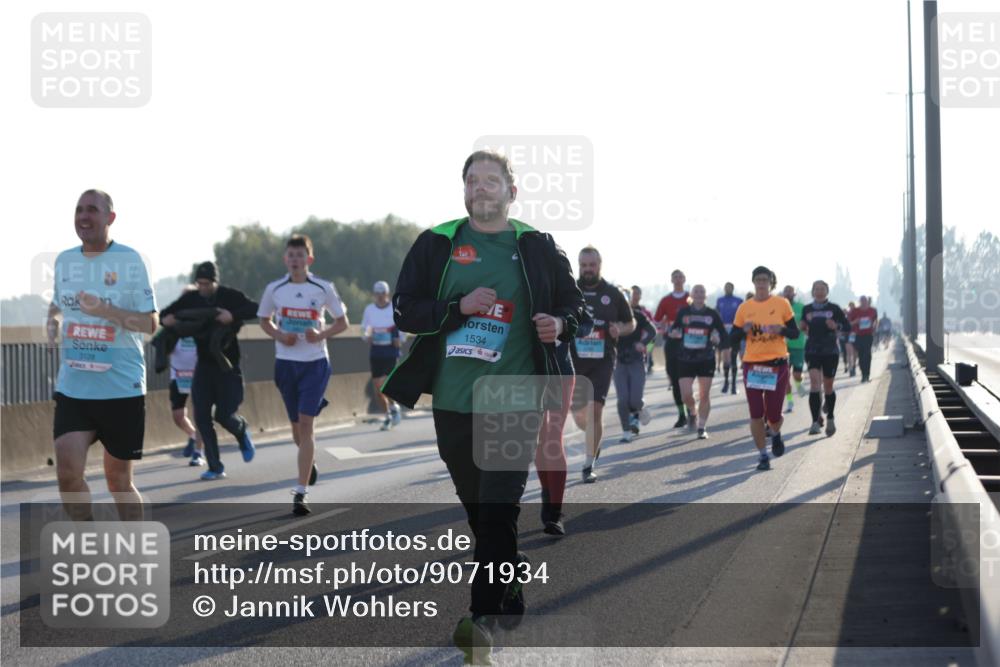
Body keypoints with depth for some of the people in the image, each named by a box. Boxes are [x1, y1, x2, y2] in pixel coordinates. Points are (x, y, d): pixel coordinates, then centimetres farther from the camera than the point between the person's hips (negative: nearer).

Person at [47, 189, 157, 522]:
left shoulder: (129, 260, -7)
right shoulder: (64, 260, 7)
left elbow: (150, 323, -10)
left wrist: (104, 311, -24)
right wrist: (53, 322, 3)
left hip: (122, 386, -3)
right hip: (72, 388, 3)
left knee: (119, 479, 6)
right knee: (67, 472, -11)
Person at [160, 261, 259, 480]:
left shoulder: (230, 296, -7)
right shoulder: (190, 299, 4)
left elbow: (255, 310, -20)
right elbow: (165, 314, 11)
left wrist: (233, 315, -36)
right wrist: (165, 318, -13)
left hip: (227, 364, -4)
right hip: (204, 364, 4)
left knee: (224, 415, -7)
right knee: (201, 417, -4)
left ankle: (242, 432, 30)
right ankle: (215, 467, 4)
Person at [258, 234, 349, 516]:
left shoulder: (323, 288, -4)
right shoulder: (274, 289, 0)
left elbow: (342, 322, 5)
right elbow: (264, 320, 14)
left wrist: (321, 335, -14)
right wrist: (279, 335, -7)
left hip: (315, 363, -3)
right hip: (285, 363, 3)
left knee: (306, 424, -13)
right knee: (296, 425, 13)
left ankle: (300, 493, -16)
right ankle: (310, 461, 47)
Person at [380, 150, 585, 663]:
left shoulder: (537, 247, 4)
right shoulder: (436, 244, 4)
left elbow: (572, 303, 13)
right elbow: (404, 310, 1)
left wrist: (561, 324, -10)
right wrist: (460, 307, -14)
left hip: (515, 400, -2)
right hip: (454, 400, 2)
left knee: (498, 507, -8)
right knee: (474, 504, 12)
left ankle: (485, 614, -8)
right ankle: (512, 587, 32)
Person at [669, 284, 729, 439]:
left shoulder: (712, 314, 1)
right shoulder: (682, 313, 3)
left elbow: (725, 338, 3)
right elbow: (674, 331, 13)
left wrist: (718, 341, -19)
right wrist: (673, 334, -11)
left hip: (706, 360, 0)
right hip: (685, 360, 0)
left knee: (704, 394, 0)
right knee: (686, 394, -7)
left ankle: (702, 428, 11)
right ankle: (693, 412, 27)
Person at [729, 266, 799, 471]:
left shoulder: (781, 304, 1)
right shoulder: (744, 308, 4)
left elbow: (795, 333, 4)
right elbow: (733, 338, 7)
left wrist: (781, 329, -17)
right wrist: (744, 330, -14)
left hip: (777, 364, -1)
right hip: (752, 365, 1)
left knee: (773, 415, 1)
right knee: (756, 414, -1)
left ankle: (776, 434, 36)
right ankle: (763, 456, 12)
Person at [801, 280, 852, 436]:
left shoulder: (834, 309, 2)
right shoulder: (807, 309, 6)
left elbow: (847, 326, 4)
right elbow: (802, 328, 17)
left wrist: (836, 326, -15)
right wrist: (802, 325, -5)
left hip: (830, 352, 0)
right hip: (812, 351, 0)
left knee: (828, 386, 8)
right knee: (814, 382, -16)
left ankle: (830, 419, 31)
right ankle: (816, 421, -18)